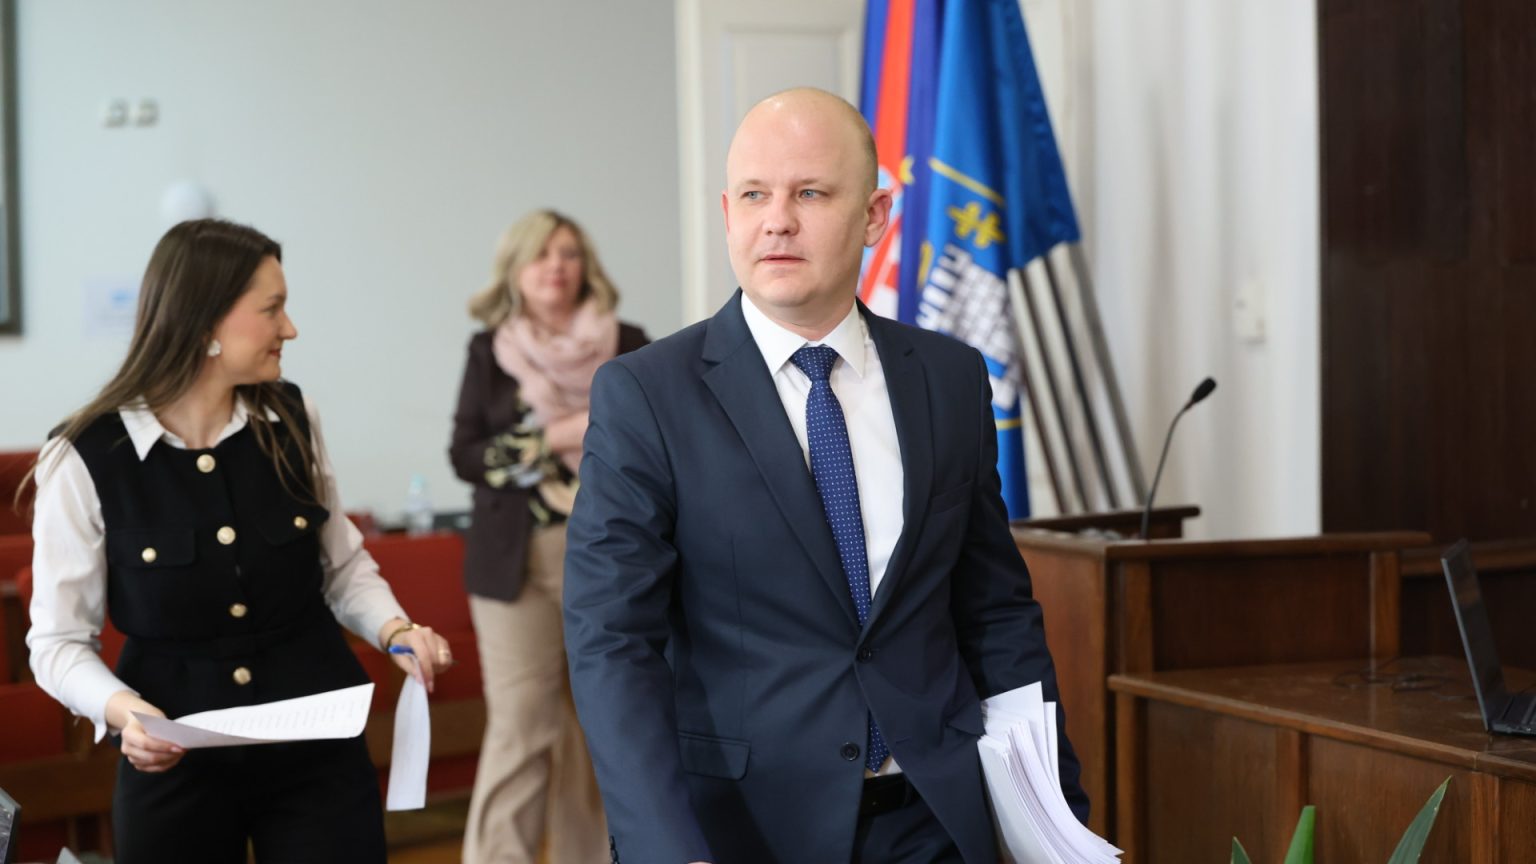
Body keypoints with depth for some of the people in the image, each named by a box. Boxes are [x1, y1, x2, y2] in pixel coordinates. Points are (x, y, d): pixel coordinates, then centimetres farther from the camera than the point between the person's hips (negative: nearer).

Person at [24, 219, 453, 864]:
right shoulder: (86, 459, -10)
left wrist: (395, 630, -5)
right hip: (175, 763, -2)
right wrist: (122, 710, -22)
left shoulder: (292, 421, 0)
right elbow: (60, 641, -5)